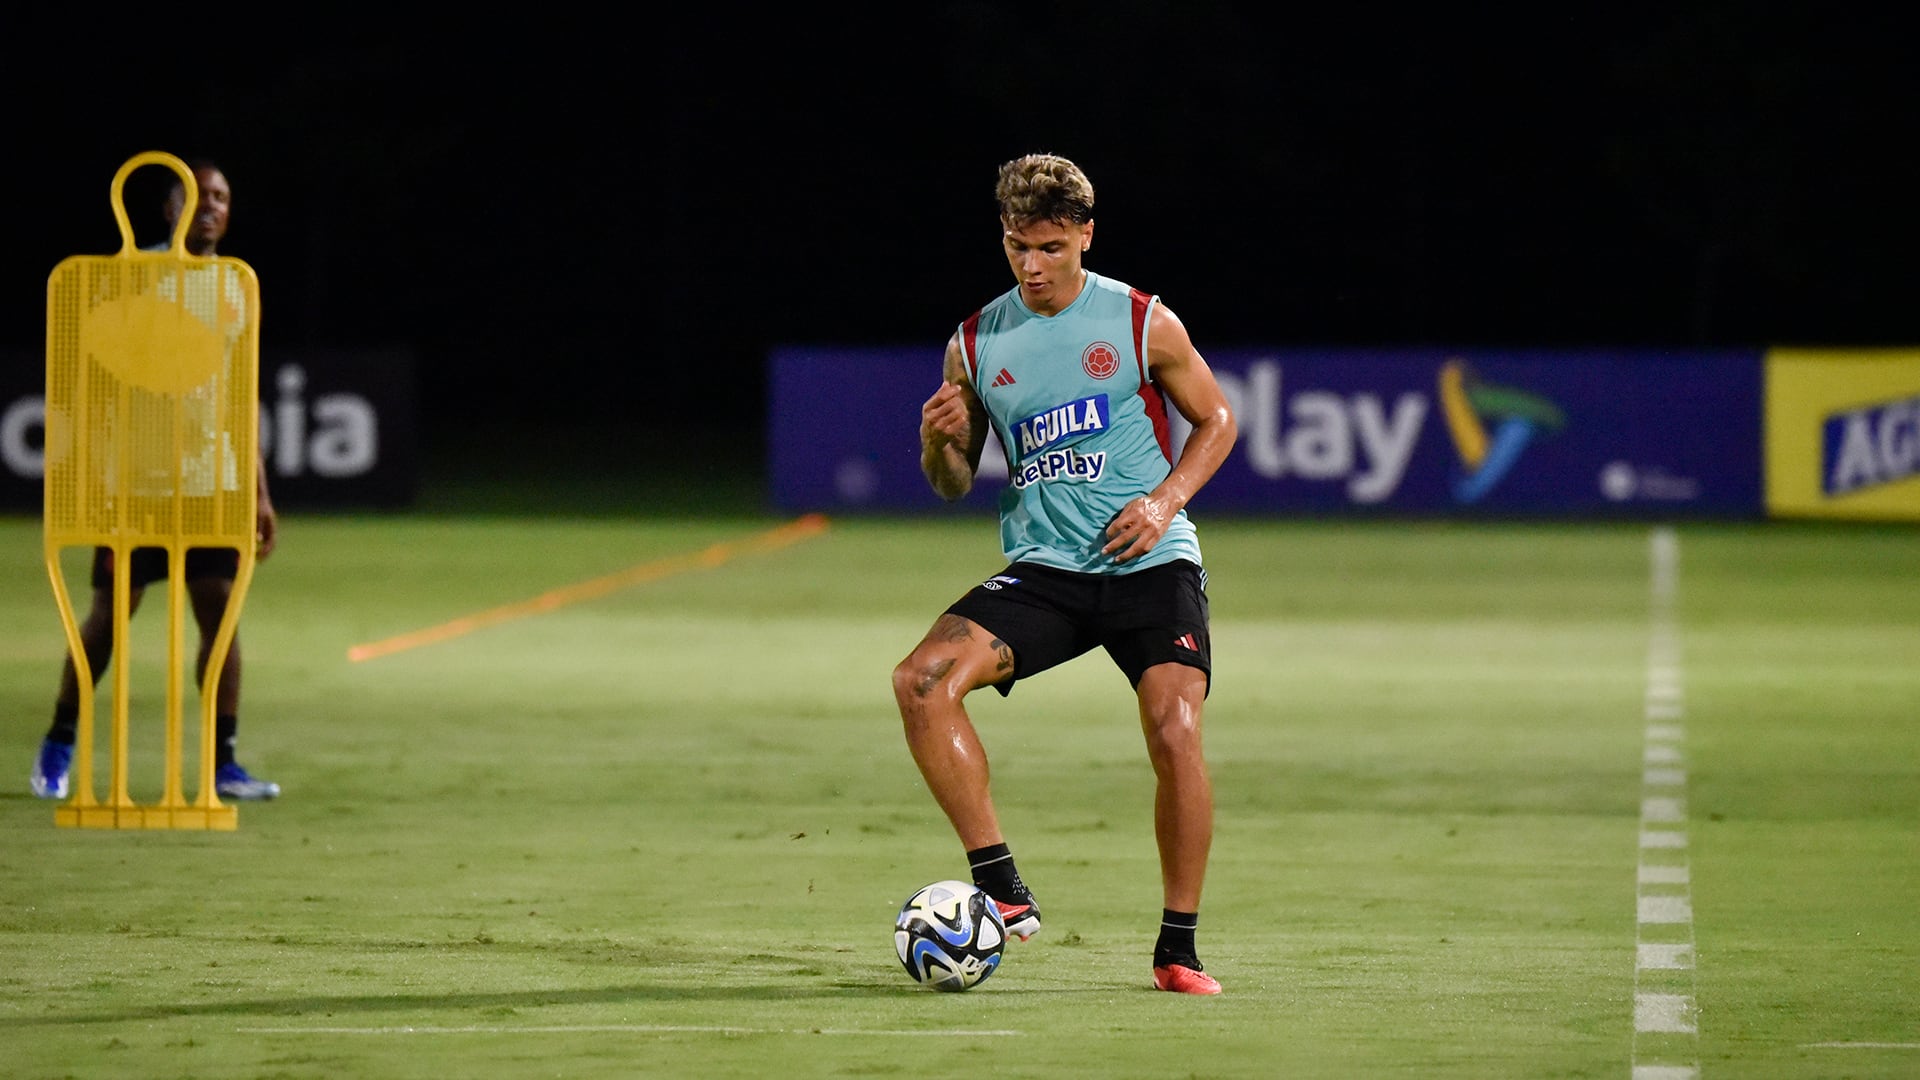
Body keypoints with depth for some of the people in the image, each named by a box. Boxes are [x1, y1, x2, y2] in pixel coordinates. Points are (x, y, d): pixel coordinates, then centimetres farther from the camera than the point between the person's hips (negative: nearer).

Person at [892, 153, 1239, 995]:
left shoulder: (1143, 324, -1)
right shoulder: (976, 343, 6)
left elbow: (1216, 420, 9)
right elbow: (954, 484, 14)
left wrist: (1166, 499, -8)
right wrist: (938, 443, -10)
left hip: (1150, 565, -2)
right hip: (1043, 570, 2)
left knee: (1175, 736, -22)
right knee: (921, 681, -22)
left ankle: (1178, 947, -4)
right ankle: (1002, 891, -18)